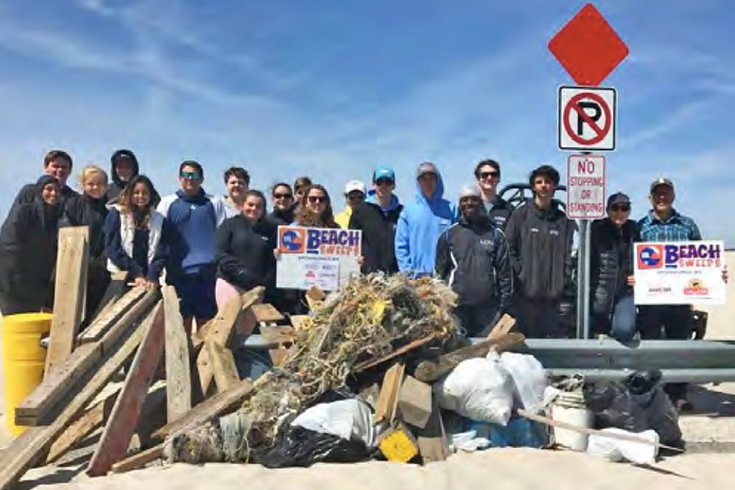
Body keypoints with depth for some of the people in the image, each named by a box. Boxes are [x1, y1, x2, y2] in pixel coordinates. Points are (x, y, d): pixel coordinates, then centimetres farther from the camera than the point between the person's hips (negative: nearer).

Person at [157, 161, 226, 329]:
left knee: (206, 323, 4)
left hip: (207, 271, 1)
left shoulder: (214, 203, 10)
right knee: (182, 322, 2)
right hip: (179, 271, -1)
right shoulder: (168, 203, 8)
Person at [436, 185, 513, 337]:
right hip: (456, 307, 0)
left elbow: (505, 273, 7)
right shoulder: (448, 235, 9)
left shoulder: (495, 234, 9)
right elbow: (440, 272, 8)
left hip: (489, 308, 0)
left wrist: (504, 305, 1)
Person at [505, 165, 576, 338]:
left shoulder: (564, 220, 12)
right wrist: (518, 274, -8)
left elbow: (569, 254, 9)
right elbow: (509, 248, -1)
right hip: (525, 292, -2)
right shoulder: (521, 214, 5)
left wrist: (565, 281, -1)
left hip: (554, 294, 2)